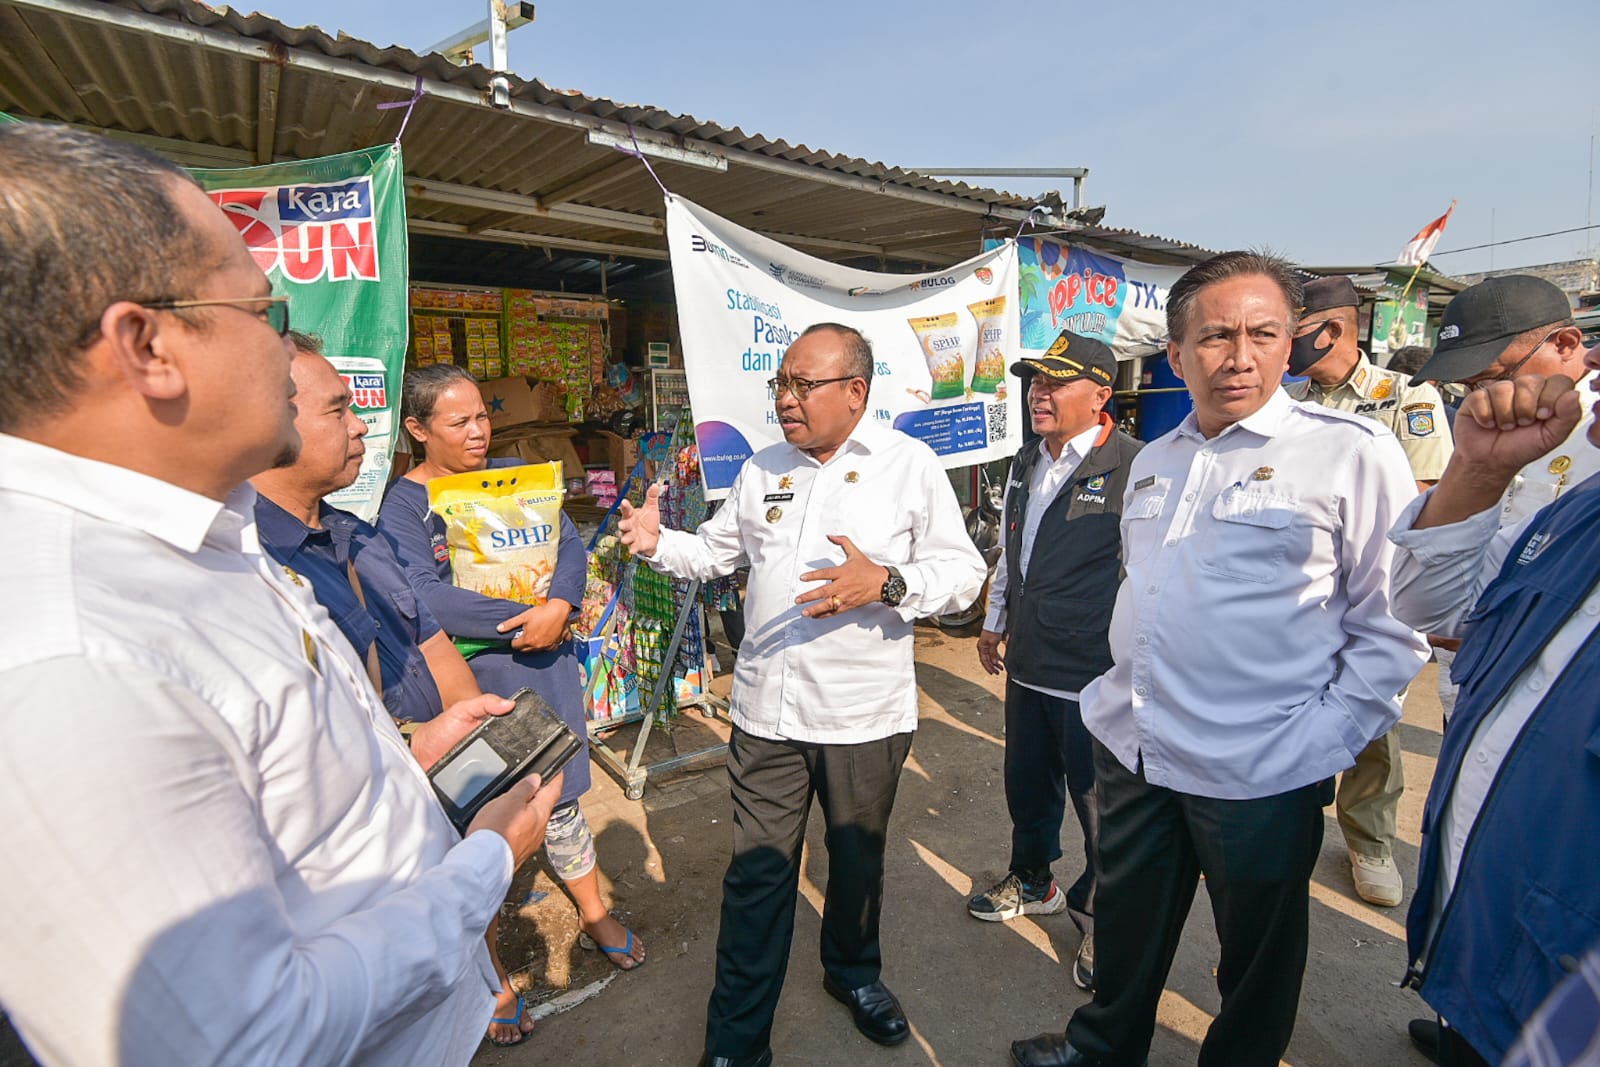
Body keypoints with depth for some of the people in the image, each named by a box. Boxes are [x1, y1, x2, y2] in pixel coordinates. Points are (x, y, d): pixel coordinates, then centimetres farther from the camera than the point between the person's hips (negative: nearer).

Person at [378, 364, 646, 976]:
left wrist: (559, 607, -19)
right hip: (469, 679, -3)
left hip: (544, 663, 4)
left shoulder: (516, 477, 7)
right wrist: (525, 622, -19)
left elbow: (570, 544, 1)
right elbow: (423, 595, -20)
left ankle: (594, 916, 37)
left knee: (560, 799, 16)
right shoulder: (403, 502, -7)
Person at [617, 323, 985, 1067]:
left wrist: (885, 584, -24)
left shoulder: (910, 465, -6)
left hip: (865, 716, -1)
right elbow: (714, 553, 14)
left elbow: (964, 571, -8)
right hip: (767, 710, 2)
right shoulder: (761, 470, 6)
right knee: (756, 874, 9)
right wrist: (658, 543, -5)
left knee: (858, 860, 21)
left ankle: (853, 971, 51)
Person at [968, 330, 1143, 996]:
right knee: (1026, 784, 22)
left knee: (1101, 803, 11)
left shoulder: (1134, 468, -16)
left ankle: (1100, 915, 36)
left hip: (1097, 677, -7)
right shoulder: (1026, 465, 9)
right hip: (1027, 665, 7)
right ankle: (1031, 883, 46)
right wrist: (994, 623, 22)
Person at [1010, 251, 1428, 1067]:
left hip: (1260, 776, -5)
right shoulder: (1153, 461, 9)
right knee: (1125, 926, 24)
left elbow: (1391, 622, -10)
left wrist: (1323, 741, -16)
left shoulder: (1353, 453, -10)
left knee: (1256, 957, 18)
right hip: (1131, 749, 6)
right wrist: (1125, 692, 13)